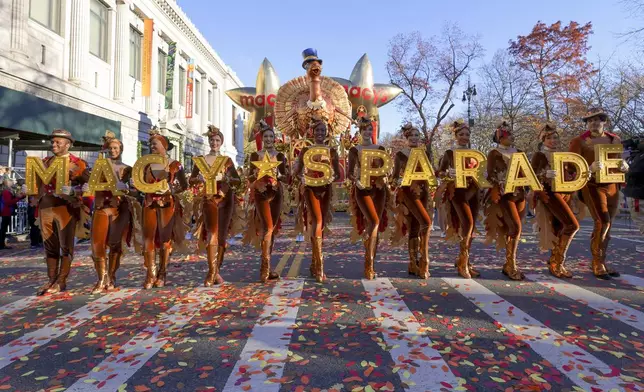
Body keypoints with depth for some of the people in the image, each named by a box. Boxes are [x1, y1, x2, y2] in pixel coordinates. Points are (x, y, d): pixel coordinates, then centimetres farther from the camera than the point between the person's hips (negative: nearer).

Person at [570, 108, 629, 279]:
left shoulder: (615, 140, 9)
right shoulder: (580, 141, -5)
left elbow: (621, 161, 18)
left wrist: (624, 166, -5)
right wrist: (590, 169, -27)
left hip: (612, 186, 5)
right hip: (592, 186, -5)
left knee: (606, 225, 9)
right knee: (602, 223, -14)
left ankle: (602, 262, 20)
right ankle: (597, 265, -2)